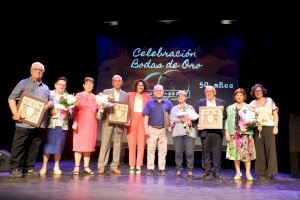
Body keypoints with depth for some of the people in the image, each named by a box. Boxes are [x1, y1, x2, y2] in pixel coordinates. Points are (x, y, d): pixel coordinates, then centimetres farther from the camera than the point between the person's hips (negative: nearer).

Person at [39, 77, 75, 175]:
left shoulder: (69, 97, 12)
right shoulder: (49, 94, 8)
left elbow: (71, 113, 12)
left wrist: (68, 112, -9)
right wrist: (49, 111, -12)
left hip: (62, 124, 1)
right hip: (50, 123, -1)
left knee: (59, 145, 3)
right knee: (47, 144, -2)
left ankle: (56, 167, 12)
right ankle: (44, 166, 7)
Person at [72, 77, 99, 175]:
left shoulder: (95, 97, 14)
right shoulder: (79, 95, 4)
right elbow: (75, 110, -2)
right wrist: (74, 122, -12)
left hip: (92, 124, 3)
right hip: (80, 123, -3)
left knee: (89, 144, 3)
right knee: (79, 144, -3)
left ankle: (86, 166, 8)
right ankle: (77, 167, 2)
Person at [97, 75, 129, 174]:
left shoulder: (126, 95, 14)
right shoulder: (106, 92, 11)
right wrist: (106, 107, -14)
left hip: (120, 122, 2)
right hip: (108, 121, -1)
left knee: (118, 144, 3)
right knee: (105, 143, -3)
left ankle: (114, 166, 11)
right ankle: (101, 166, 4)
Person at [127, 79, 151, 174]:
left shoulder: (147, 96, 10)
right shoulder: (131, 95, 11)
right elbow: (128, 108, 8)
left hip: (142, 120, 0)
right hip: (132, 120, 0)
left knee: (141, 143, -3)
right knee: (132, 143, -1)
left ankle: (138, 166, 3)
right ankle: (132, 166, 5)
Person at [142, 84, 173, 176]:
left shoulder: (168, 103, 9)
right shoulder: (150, 102, 7)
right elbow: (146, 116, 3)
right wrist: (146, 128, -5)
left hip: (163, 129, 1)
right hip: (152, 129, -1)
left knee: (163, 150, 4)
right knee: (151, 149, 1)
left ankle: (162, 169, 11)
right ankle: (150, 169, 7)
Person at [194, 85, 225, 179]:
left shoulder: (221, 102, 11)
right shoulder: (199, 102, 8)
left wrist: (222, 110, -12)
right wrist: (197, 124, -15)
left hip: (217, 131, 0)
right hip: (205, 131, 0)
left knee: (217, 152, 4)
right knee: (206, 152, 6)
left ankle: (216, 171, 15)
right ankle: (206, 170, 17)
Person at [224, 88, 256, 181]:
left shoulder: (249, 108, 9)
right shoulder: (230, 108, 13)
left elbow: (254, 119, 7)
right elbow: (227, 120, 10)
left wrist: (250, 123, -14)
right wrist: (226, 132, 1)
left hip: (246, 132, -1)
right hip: (234, 133, 2)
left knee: (247, 152, -5)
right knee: (235, 152, 1)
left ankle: (248, 172, 7)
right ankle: (238, 172, 13)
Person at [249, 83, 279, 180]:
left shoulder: (269, 101, 9)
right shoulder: (252, 103, 12)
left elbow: (275, 114, 6)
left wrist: (276, 126, -3)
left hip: (269, 127, -1)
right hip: (257, 129, 2)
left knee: (270, 149, -5)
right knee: (259, 150, 1)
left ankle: (270, 172, 1)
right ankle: (262, 172, 8)